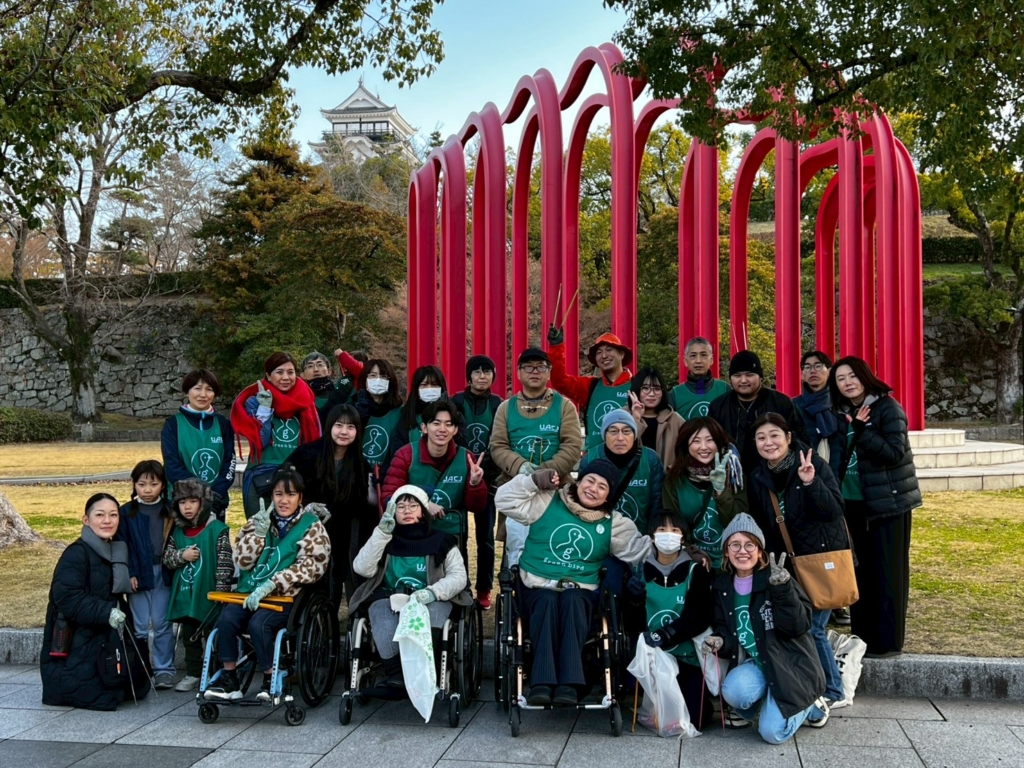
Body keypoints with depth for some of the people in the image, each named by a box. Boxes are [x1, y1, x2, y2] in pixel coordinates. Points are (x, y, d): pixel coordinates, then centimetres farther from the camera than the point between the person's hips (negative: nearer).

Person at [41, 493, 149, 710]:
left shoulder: (116, 552, 10)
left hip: (105, 641, 9)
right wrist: (107, 612, -31)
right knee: (103, 698, -10)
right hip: (76, 646, -8)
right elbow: (67, 598, -26)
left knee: (136, 688, 10)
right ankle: (62, 688, 15)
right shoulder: (76, 554, -16)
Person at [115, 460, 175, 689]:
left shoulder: (170, 511, 4)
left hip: (163, 574, 0)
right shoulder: (126, 513, 2)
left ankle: (164, 670, 11)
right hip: (138, 575, 0)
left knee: (162, 624, 4)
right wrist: (129, 574, -9)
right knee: (139, 626, 5)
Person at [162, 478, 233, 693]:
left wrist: (221, 591, -16)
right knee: (189, 637, 15)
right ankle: (193, 673, 27)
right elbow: (166, 557, 8)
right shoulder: (177, 531, 6)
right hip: (184, 595, 6)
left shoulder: (217, 529, -11)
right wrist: (181, 556, -12)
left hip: (208, 596, -5)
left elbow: (225, 563, -13)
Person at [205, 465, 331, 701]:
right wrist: (259, 533, -7)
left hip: (285, 596, -4)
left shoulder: (312, 527, 3)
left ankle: (271, 680, -10)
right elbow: (241, 561, 7)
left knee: (258, 624, -30)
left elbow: (309, 566, -10)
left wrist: (270, 585, -19)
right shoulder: (258, 521, 15)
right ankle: (229, 680, -10)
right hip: (249, 591, 4)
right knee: (226, 619, -24)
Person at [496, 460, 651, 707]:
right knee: (548, 602, -36)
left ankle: (569, 683, -43)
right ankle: (542, 682, -42)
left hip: (580, 591, 1)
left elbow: (639, 550, 7)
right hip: (538, 586, -1)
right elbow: (505, 500, -1)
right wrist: (533, 481, -10)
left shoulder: (613, 523, 10)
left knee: (572, 601, -35)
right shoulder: (547, 502, 3)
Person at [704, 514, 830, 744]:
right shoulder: (722, 586, 3)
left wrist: (782, 588, -32)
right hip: (753, 663, 3)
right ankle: (764, 703, 6)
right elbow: (723, 629, 11)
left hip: (789, 663, -3)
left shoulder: (775, 579, -12)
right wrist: (719, 641, -13)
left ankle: (809, 704, 16)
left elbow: (799, 626, -20)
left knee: (772, 733, -15)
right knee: (733, 691, -30)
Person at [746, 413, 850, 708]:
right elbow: (760, 526, 12)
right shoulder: (757, 477, 3)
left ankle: (832, 693, 11)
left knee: (811, 628, -7)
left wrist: (811, 483, -33)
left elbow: (834, 510, -20)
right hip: (787, 563, 6)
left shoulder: (813, 464, -12)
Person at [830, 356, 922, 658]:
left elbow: (895, 452, -18)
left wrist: (861, 431, -23)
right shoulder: (844, 412, 11)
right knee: (860, 570, 11)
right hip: (855, 502, 7)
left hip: (889, 500, -7)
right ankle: (863, 638, 20)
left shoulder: (888, 408, -10)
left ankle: (888, 641, 6)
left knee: (887, 571, -1)